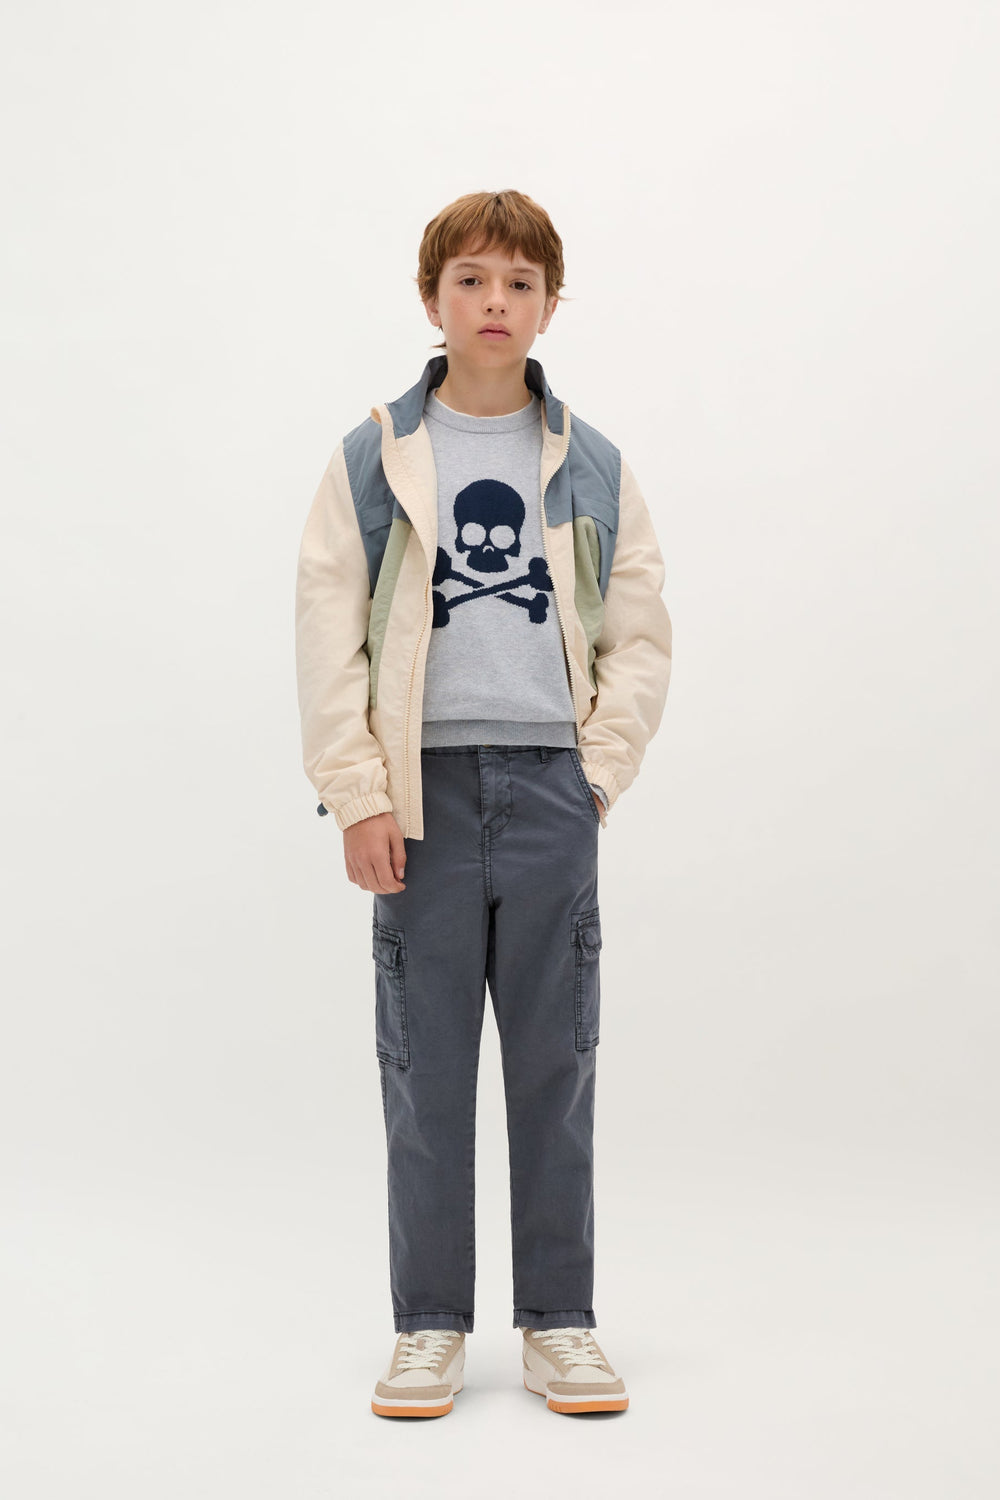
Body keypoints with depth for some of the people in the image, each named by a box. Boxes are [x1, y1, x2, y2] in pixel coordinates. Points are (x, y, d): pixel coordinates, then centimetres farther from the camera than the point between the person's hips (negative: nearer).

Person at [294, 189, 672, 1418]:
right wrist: (358, 796, -6)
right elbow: (328, 635, 1)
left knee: (556, 1064, 6)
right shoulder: (373, 461, 5)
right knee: (426, 1066, 4)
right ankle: (430, 1326, 16)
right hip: (425, 788, -1)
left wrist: (600, 771, -1)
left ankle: (559, 1323, 18)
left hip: (552, 787, 1)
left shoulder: (591, 468, 9)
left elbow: (640, 636, 9)